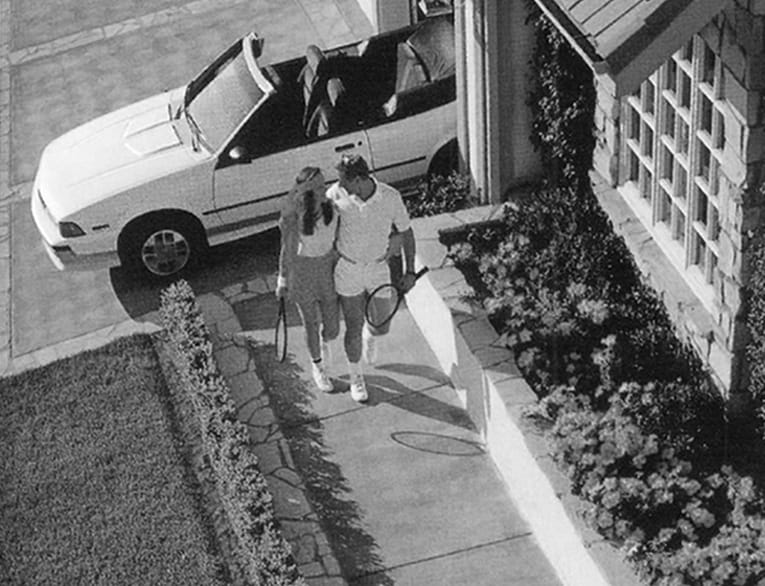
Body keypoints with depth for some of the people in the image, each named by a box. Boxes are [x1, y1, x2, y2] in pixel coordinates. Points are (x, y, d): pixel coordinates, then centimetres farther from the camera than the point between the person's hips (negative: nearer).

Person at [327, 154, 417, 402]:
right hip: (347, 270, -1)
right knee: (354, 329, 6)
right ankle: (356, 377, 31)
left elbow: (406, 232, -4)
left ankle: (370, 335, 50)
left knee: (382, 327, 11)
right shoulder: (336, 194, -19)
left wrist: (410, 271, -4)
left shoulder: (391, 198, -19)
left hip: (378, 269, 1)